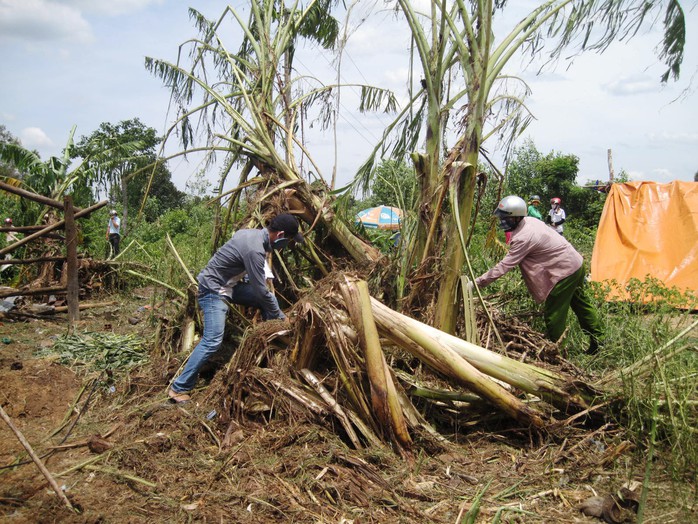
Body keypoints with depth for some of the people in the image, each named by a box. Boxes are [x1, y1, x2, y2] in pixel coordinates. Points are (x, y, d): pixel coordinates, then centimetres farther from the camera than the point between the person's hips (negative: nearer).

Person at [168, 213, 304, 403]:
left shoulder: (252, 233, 1)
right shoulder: (255, 250, -28)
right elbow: (260, 291, -22)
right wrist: (281, 316, -8)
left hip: (229, 283, 10)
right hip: (214, 289, -10)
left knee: (270, 300, 9)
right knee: (212, 341, -16)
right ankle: (179, 388, -6)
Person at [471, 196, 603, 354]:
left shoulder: (523, 238, -26)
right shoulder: (530, 220, 1)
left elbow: (504, 266, -27)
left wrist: (476, 283, -25)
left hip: (566, 271, -10)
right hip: (577, 263, 10)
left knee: (552, 314, 1)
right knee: (581, 303, 23)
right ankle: (597, 338, 37)